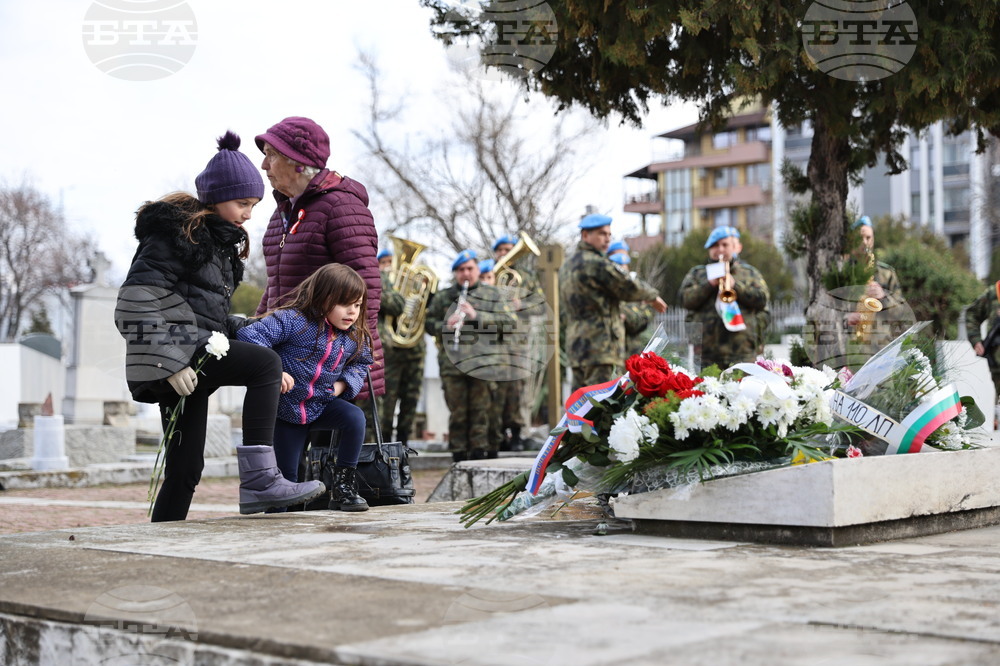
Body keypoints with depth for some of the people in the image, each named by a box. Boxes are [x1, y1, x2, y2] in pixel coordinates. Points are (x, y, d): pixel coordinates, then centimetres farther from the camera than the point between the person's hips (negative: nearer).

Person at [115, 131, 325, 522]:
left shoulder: (221, 239, 22)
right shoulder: (177, 232, -8)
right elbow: (137, 301, -17)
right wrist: (169, 362, -23)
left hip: (192, 357, 10)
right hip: (176, 349, -10)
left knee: (186, 468, 7)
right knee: (265, 363, -23)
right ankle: (259, 479, -26)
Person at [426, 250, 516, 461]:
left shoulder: (493, 295, 12)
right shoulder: (442, 297, 15)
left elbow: (510, 321, 2)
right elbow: (429, 323, 11)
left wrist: (477, 315, -9)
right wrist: (446, 325, -11)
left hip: (485, 362, -1)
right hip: (452, 363, 1)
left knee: (481, 410, -1)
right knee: (458, 411, 2)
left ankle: (480, 448, 4)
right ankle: (459, 452, 9)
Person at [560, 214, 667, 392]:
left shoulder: (567, 266, 17)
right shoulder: (597, 264, -13)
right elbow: (628, 287, -7)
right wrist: (653, 296, 11)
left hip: (576, 345, 10)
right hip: (601, 346, -9)